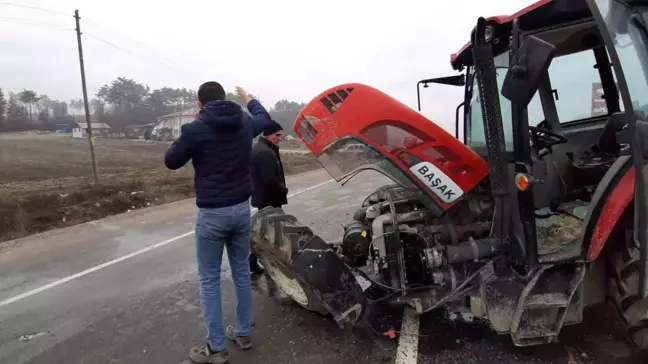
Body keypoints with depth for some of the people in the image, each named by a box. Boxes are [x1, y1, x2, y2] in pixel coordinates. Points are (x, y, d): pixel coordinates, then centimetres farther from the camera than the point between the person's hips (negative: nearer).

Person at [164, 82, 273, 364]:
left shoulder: (195, 129, -14)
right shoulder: (244, 122, 2)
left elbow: (171, 162, 0)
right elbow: (264, 118, 26)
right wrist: (248, 99, 43)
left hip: (212, 213, -5)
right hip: (241, 208, 5)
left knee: (209, 279, 7)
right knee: (242, 271, 18)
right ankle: (243, 333, 31)